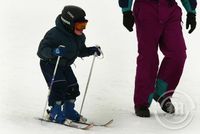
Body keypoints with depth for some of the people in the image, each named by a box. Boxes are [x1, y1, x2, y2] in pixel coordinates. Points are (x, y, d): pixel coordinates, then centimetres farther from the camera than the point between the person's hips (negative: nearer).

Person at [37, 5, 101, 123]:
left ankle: (69, 111, 21)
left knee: (72, 86, 3)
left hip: (64, 65, 8)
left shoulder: (79, 37, -3)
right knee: (59, 86, -20)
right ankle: (55, 112, -8)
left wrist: (92, 50, -2)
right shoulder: (54, 34, -29)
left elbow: (80, 51, 14)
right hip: (49, 64, -8)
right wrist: (54, 51, -51)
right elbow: (42, 50, -33)